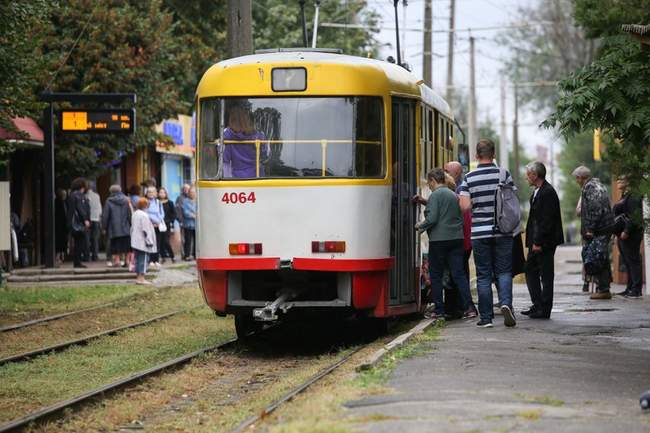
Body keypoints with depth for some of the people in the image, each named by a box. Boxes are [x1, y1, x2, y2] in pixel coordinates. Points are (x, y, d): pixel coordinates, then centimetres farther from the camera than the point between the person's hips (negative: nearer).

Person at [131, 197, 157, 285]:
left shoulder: (135, 214, 11)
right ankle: (141, 278, -6)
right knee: (144, 259, -4)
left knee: (138, 260, 13)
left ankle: (138, 278, 17)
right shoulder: (144, 215, -16)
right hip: (142, 242, -9)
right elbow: (146, 230, -18)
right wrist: (149, 241, -13)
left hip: (135, 241, 9)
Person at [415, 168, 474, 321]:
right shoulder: (454, 195, 14)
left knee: (436, 275, 3)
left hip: (439, 240, -6)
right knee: (459, 273, 5)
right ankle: (468, 305, -5)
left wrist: (420, 226, 1)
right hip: (456, 238, 6)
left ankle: (438, 310, 5)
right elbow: (460, 217, 19)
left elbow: (432, 219, -16)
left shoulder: (435, 195, -9)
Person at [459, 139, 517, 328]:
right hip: (502, 231, 0)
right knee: (503, 271, 7)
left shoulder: (469, 178, -2)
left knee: (483, 275, 6)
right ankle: (506, 303, -17)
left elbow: (465, 206, -10)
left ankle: (486, 317, 6)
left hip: (479, 233, 0)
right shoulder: (503, 174, -3)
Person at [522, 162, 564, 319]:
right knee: (530, 271, 14)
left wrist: (538, 242, -21)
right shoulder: (536, 192, 14)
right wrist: (532, 240, 13)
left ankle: (544, 309, 3)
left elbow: (547, 220, -21)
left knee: (546, 275, -2)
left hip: (545, 242, -10)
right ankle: (537, 305, 20)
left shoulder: (548, 192, -17)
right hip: (536, 241, 10)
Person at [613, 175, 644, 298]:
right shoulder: (624, 197, 19)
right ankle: (630, 289, 16)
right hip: (623, 234, 11)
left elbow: (633, 216, -22)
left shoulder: (633, 197, -13)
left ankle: (636, 290, -10)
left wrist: (626, 231, -25)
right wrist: (618, 235, 21)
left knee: (633, 261, -9)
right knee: (628, 263, 12)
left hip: (630, 234, -11)